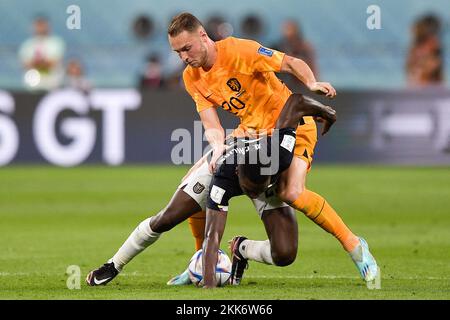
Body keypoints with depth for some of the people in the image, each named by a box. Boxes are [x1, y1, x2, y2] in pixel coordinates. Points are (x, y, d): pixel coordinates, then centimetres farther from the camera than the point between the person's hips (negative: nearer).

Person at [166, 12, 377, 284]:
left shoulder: (237, 50, -21)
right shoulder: (192, 78, -2)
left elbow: (292, 63, -17)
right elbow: (211, 125, -8)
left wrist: (312, 83, -36)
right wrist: (218, 146, -30)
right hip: (250, 132, 7)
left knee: (292, 194, -29)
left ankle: (353, 245, -14)